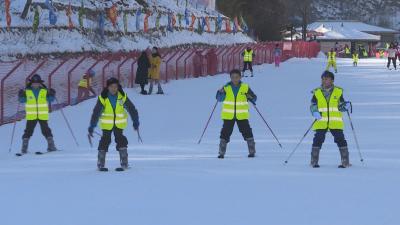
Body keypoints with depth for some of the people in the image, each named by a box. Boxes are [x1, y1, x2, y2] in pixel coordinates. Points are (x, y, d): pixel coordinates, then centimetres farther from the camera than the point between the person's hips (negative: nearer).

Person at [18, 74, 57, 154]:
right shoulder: (27, 91, 1)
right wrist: (21, 96, -15)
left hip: (43, 116, 0)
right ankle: (24, 148, 3)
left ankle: (51, 146, 5)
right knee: (28, 131, 1)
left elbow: (50, 100, 6)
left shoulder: (44, 91, 3)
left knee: (46, 131, 0)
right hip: (31, 116, 0)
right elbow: (22, 100, 4)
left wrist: (52, 95, -13)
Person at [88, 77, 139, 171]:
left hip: (119, 124, 1)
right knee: (105, 140, -3)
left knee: (120, 140, -7)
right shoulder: (103, 98, -13)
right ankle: (100, 164, 6)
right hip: (107, 124, -1)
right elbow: (96, 112, -11)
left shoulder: (122, 97, -10)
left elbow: (131, 109, -1)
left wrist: (135, 121, 0)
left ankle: (124, 163, 0)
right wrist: (92, 126, -14)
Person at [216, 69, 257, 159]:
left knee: (247, 132, -2)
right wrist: (221, 93, -18)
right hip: (228, 115, 0)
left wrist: (251, 98, -18)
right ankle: (222, 153, 8)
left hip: (242, 115, 0)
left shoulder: (245, 87, 0)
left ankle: (252, 151, 9)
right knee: (226, 133, 0)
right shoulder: (226, 88, 1)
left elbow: (254, 97, 5)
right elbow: (219, 99, 2)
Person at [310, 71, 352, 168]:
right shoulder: (317, 92, 8)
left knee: (340, 139, -6)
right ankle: (314, 161, 5)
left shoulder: (338, 91, 8)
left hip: (335, 122, 0)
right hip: (321, 122, 0)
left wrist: (346, 106, -11)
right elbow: (313, 105, 11)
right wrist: (315, 112, -9)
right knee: (318, 139, -7)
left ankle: (345, 162, 3)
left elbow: (341, 106, 11)